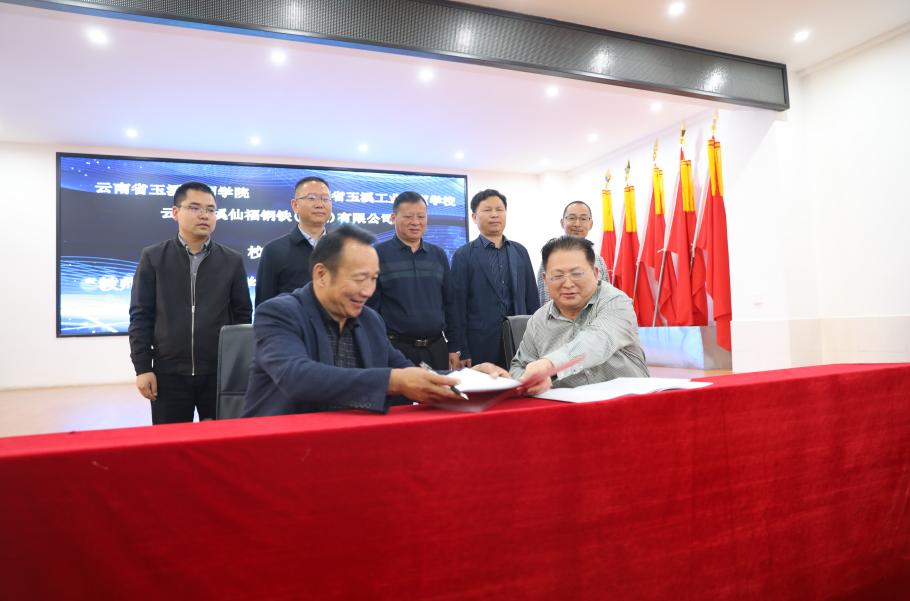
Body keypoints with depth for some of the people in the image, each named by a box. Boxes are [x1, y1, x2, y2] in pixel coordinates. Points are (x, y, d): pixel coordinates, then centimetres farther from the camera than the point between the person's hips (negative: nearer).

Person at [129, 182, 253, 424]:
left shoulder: (232, 260, 4)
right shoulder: (153, 257, 2)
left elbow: (243, 315, 5)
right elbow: (140, 316, 1)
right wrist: (142, 368, -4)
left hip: (221, 372, 1)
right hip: (169, 372, 0)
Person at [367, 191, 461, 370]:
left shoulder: (439, 255, 10)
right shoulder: (378, 255, -3)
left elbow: (449, 304, 12)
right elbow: (369, 306, -4)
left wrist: (454, 347, 8)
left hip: (437, 348, 4)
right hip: (395, 349, -4)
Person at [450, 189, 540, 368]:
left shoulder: (520, 251, 10)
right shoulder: (463, 256, -2)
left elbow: (532, 298, 12)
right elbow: (458, 306, -5)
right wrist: (462, 352, -8)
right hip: (481, 346, -3)